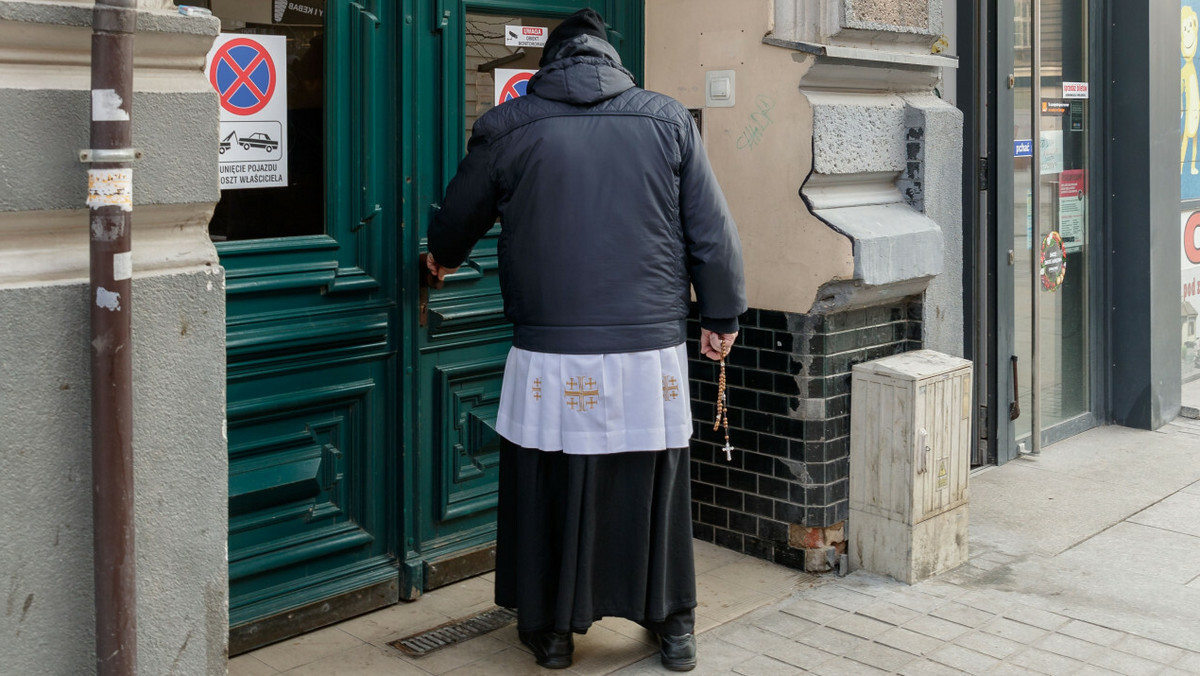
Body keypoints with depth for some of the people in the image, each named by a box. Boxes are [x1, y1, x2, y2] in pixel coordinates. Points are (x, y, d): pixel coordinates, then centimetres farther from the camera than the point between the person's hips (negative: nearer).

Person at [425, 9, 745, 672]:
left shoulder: (506, 128, 4)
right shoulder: (667, 119, 5)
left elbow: (456, 221, 17)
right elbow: (713, 232, 6)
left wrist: (443, 259, 39)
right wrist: (721, 316, 17)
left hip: (551, 355, -1)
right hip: (652, 350, 1)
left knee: (550, 487, 12)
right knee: (655, 488, 13)